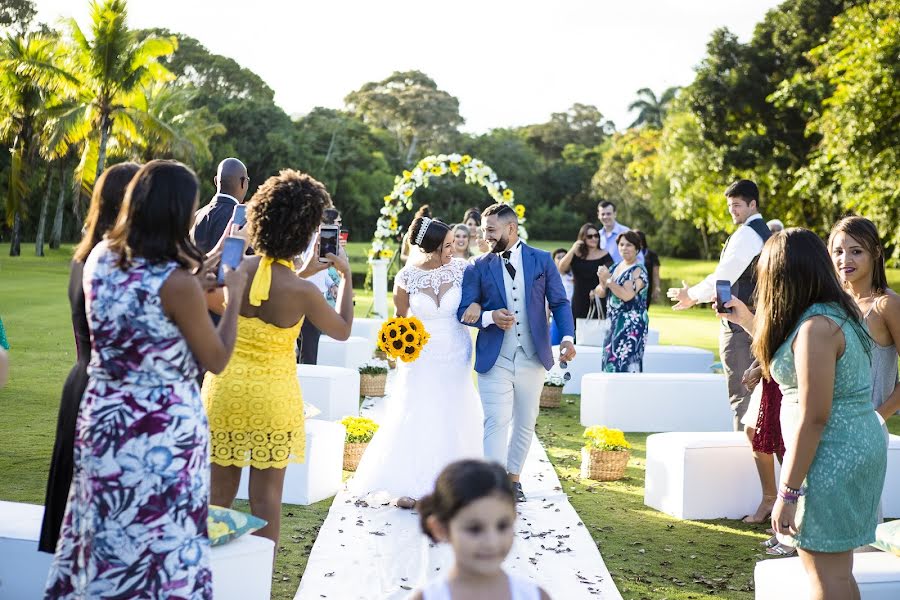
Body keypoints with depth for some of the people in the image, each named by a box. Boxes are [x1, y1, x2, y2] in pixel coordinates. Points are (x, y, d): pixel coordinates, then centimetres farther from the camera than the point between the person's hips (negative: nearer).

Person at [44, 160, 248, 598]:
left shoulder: (99, 258, -1)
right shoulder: (177, 282, -20)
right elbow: (217, 361, -8)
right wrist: (234, 296, 3)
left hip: (103, 419, 7)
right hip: (162, 432, -6)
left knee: (105, 536, 19)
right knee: (158, 545, 8)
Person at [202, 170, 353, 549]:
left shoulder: (236, 269, -7)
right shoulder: (301, 292, -16)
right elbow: (342, 330, 2)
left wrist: (306, 272, 17)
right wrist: (346, 276, 9)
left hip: (225, 388, 4)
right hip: (272, 395, -4)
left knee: (219, 493, 14)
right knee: (266, 497, 8)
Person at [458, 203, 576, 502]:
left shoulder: (542, 261, 4)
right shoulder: (479, 268, 2)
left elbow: (560, 302, 4)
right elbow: (464, 311, 1)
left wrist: (567, 338, -11)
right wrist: (490, 317, -19)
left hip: (532, 356, 2)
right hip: (494, 359, -2)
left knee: (525, 422, 12)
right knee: (496, 422, -9)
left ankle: (513, 477, 29)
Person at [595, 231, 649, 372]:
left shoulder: (638, 271, -10)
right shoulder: (615, 267, 13)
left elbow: (627, 295, -23)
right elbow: (601, 293, 11)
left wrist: (608, 279, -19)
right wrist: (602, 282, -10)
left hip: (631, 326, -8)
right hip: (614, 323, 8)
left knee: (625, 365, -11)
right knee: (611, 362, 6)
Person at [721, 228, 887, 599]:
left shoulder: (816, 326, -19)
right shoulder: (834, 313, 11)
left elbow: (813, 416, -22)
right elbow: (789, 359, 29)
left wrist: (788, 492, -19)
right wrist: (748, 322, 30)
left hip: (832, 457, -10)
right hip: (857, 447, 10)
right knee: (836, 570, 17)